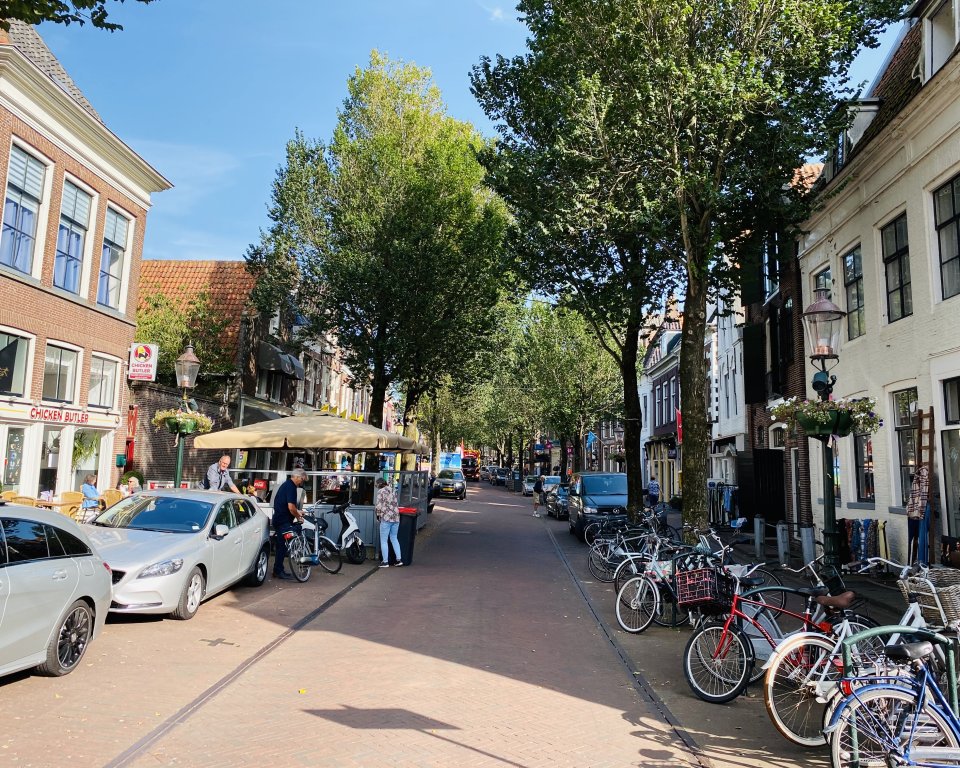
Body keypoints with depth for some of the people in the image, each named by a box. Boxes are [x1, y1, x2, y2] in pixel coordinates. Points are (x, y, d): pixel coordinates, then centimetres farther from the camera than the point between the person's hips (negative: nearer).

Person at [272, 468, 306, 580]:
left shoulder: (286, 484, 15)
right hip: (283, 521, -10)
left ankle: (278, 570, 21)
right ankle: (278, 571, 1)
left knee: (281, 546, 15)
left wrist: (297, 511, 24)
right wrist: (298, 517, -9)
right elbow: (291, 507, -24)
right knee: (283, 545, -4)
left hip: (279, 519, 10)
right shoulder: (291, 487, -17)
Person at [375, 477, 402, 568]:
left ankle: (385, 562, 5)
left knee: (383, 540, 3)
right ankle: (399, 559, 12)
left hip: (386, 518, -6)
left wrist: (378, 514, 4)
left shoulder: (381, 491, -6)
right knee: (394, 538, 17)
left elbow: (379, 505, -10)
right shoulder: (393, 490, 14)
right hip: (396, 517, 7)